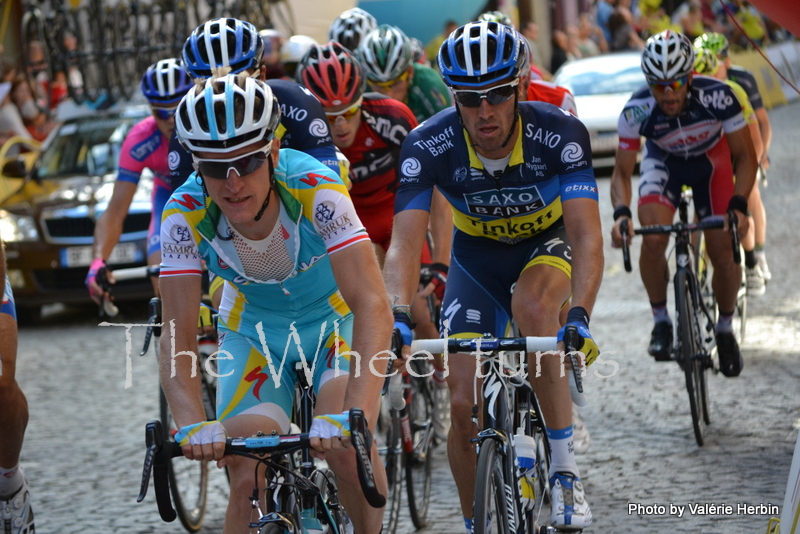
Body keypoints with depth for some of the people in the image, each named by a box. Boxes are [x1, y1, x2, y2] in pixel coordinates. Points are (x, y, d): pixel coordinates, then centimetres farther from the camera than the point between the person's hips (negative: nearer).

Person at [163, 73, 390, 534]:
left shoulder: (314, 189, -34)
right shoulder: (186, 214, -27)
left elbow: (373, 307, -41)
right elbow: (177, 340, -27)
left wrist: (353, 415, -54)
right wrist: (192, 425, -46)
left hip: (335, 319, -2)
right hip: (254, 331, 2)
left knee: (345, 446, -28)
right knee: (248, 480, -15)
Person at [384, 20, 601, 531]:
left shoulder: (560, 134, -31)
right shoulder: (429, 146, -27)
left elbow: (587, 235, -38)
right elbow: (405, 243, -33)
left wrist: (579, 316, -54)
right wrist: (399, 315, -52)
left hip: (550, 243, -2)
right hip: (478, 255, 2)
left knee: (532, 303, -36)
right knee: (464, 402, -9)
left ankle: (565, 469, -26)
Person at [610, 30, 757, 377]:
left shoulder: (717, 97, -35)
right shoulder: (636, 111, -32)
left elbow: (745, 157, -23)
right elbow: (622, 172, -22)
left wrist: (739, 206, -37)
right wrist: (621, 213, -41)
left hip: (711, 160, 0)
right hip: (664, 162, 0)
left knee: (723, 254, -7)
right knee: (652, 239, -24)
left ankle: (725, 329, 19)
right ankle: (661, 321, -3)